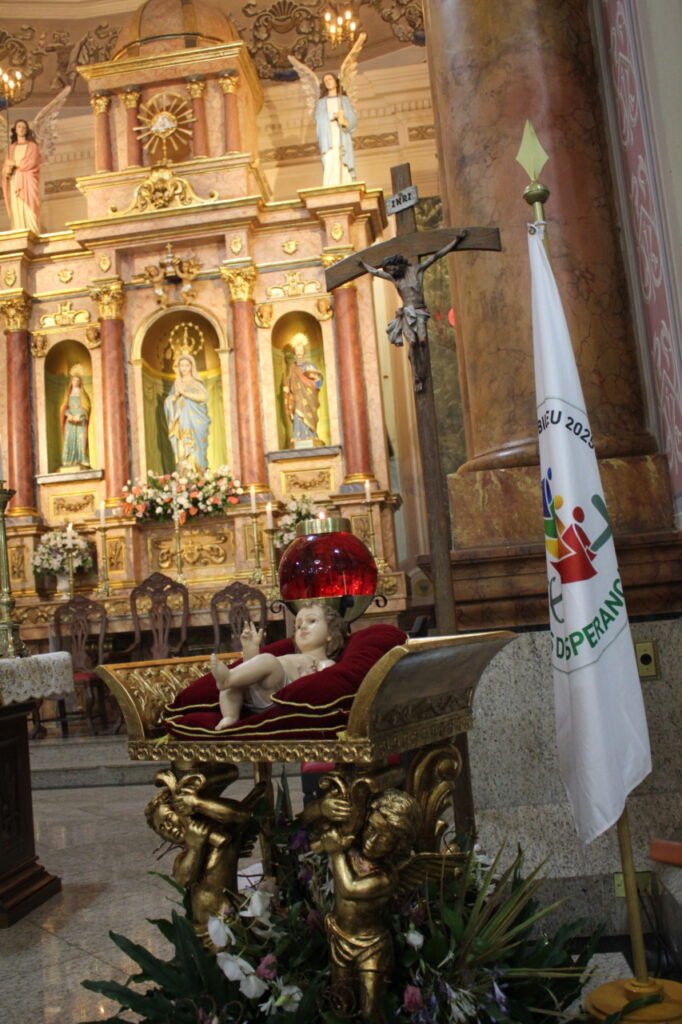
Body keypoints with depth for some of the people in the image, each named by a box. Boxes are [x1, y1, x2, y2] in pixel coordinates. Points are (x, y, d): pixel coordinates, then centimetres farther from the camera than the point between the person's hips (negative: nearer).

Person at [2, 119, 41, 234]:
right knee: (16, 209, -6)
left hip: (27, 180, -4)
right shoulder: (12, 147, 21)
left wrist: (15, 164, -2)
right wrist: (8, 170, -9)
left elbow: (31, 162, -5)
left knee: (28, 209, -15)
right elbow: (6, 166, 13)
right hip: (14, 181, 4)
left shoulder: (32, 145, 10)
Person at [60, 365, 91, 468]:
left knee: (81, 440, -12)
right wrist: (69, 415, -11)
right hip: (70, 421, 3)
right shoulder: (68, 394, 17)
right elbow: (64, 408, 10)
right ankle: (69, 462, -11)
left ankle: (82, 461, -14)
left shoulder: (83, 394, 8)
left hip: (81, 421, -3)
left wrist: (78, 417, -15)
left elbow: (86, 408, -2)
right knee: (69, 439, -8)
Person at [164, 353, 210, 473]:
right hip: (181, 424, 3)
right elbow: (169, 402, 12)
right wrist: (176, 394, -6)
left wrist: (185, 393, -11)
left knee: (195, 450, -8)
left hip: (195, 423, -3)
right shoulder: (177, 384, 15)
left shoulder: (196, 383, 5)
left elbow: (203, 397, -12)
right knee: (183, 451, -5)